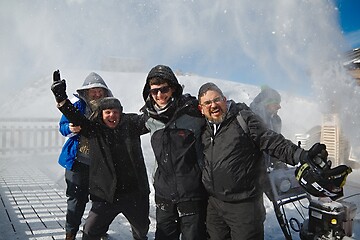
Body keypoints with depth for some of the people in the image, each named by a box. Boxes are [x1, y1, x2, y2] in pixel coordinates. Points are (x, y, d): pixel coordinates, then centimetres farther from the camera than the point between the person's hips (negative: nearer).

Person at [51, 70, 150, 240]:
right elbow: (75, 117, -11)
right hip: (106, 194, -1)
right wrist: (61, 98, -24)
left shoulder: (130, 124, -2)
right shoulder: (94, 129, -2)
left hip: (135, 192, 1)